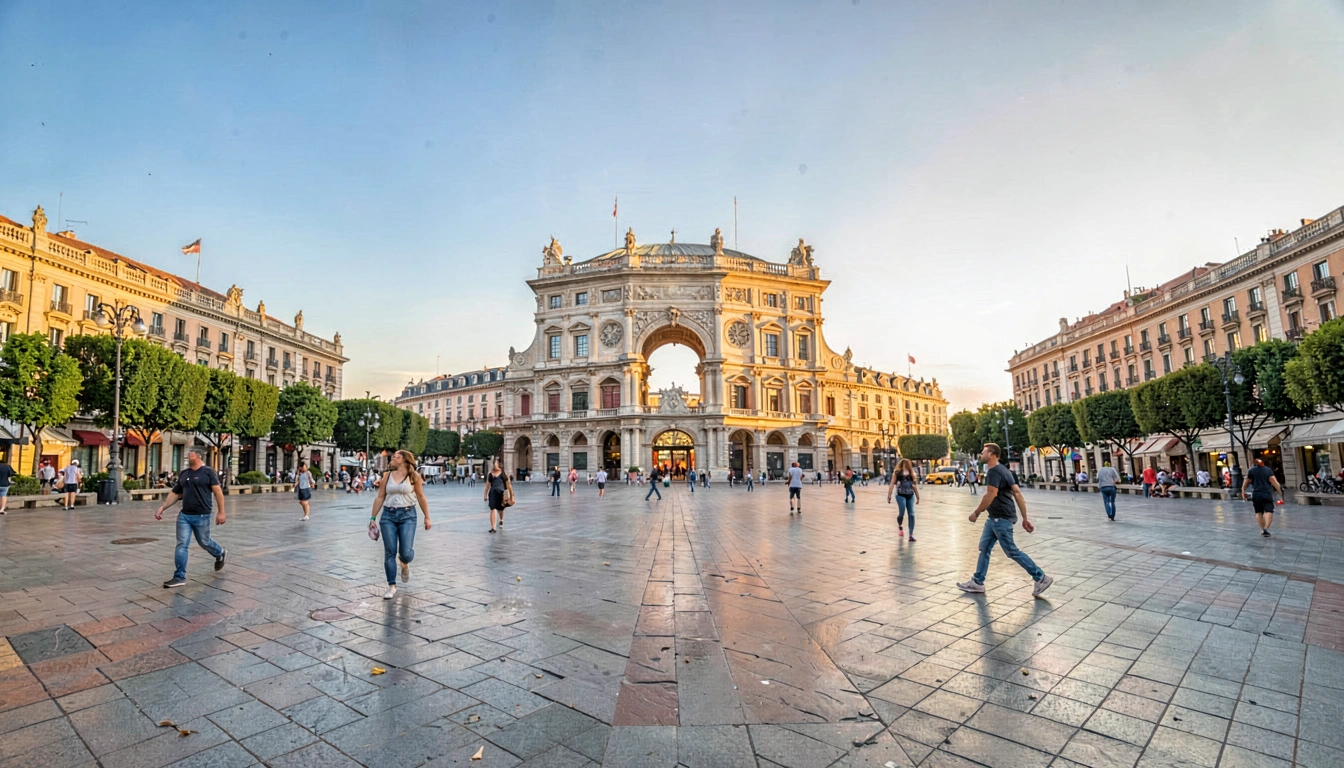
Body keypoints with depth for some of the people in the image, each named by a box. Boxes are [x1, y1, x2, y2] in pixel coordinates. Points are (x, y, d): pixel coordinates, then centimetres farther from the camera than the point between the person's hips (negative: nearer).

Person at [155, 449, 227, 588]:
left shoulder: (208, 472, -9)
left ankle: (220, 553, 41)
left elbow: (218, 492, -10)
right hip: (184, 515, 5)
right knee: (181, 545, -1)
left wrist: (221, 512, -13)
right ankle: (179, 577, 4)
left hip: (201, 516, -5)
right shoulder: (183, 474, 9)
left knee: (204, 542, 11)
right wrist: (162, 507, 7)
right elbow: (175, 493, 17)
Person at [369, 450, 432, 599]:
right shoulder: (387, 476, 5)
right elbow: (380, 497, 9)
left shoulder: (414, 476, -2)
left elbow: (421, 497, 1)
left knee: (405, 552, -9)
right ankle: (392, 586, 12)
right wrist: (373, 517, 7)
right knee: (389, 552, 1)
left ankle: (405, 564, 30)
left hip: (407, 515, -2)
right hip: (388, 515, 3)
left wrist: (427, 517, 2)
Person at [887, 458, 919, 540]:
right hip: (900, 495, -4)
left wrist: (917, 497, 18)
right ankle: (900, 527, 20)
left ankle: (911, 535, 1)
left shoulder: (911, 473, 12)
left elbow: (914, 485, 18)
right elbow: (892, 484, -2)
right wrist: (889, 496, -7)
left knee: (911, 515, -4)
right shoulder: (897, 473, 1)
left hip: (910, 496, 4)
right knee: (902, 513, -14)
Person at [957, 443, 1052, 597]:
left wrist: (976, 512, -17)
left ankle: (1041, 578, 10)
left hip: (1001, 518, -10)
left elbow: (991, 494, -26)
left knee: (1012, 551, -1)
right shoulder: (1002, 470, 13)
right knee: (984, 548, 11)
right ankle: (977, 582, 17)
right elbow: (1017, 494, 11)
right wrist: (1025, 518, 11)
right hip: (996, 517, 10)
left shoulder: (994, 472, -17)